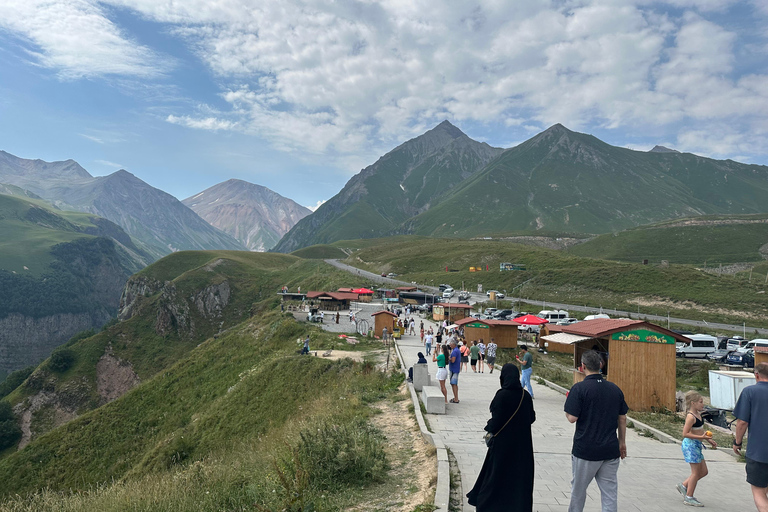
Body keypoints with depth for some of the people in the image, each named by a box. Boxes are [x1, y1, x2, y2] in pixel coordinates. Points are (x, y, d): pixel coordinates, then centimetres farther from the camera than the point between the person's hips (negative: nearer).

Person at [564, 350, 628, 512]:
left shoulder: (579, 388, -14)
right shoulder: (615, 389, 2)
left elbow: (572, 418, -16)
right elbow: (622, 419, 9)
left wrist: (567, 402, 3)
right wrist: (622, 442, 21)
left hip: (585, 450, -4)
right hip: (610, 450, 4)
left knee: (578, 489, 15)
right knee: (610, 491, 10)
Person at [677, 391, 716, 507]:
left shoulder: (698, 414, 10)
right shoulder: (690, 416, -20)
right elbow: (685, 433, -24)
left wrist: (709, 440, 19)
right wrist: (702, 437, -28)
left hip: (697, 445, 10)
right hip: (691, 445, -10)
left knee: (703, 471, 14)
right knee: (696, 472, -1)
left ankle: (683, 486, 24)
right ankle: (689, 497, 10)